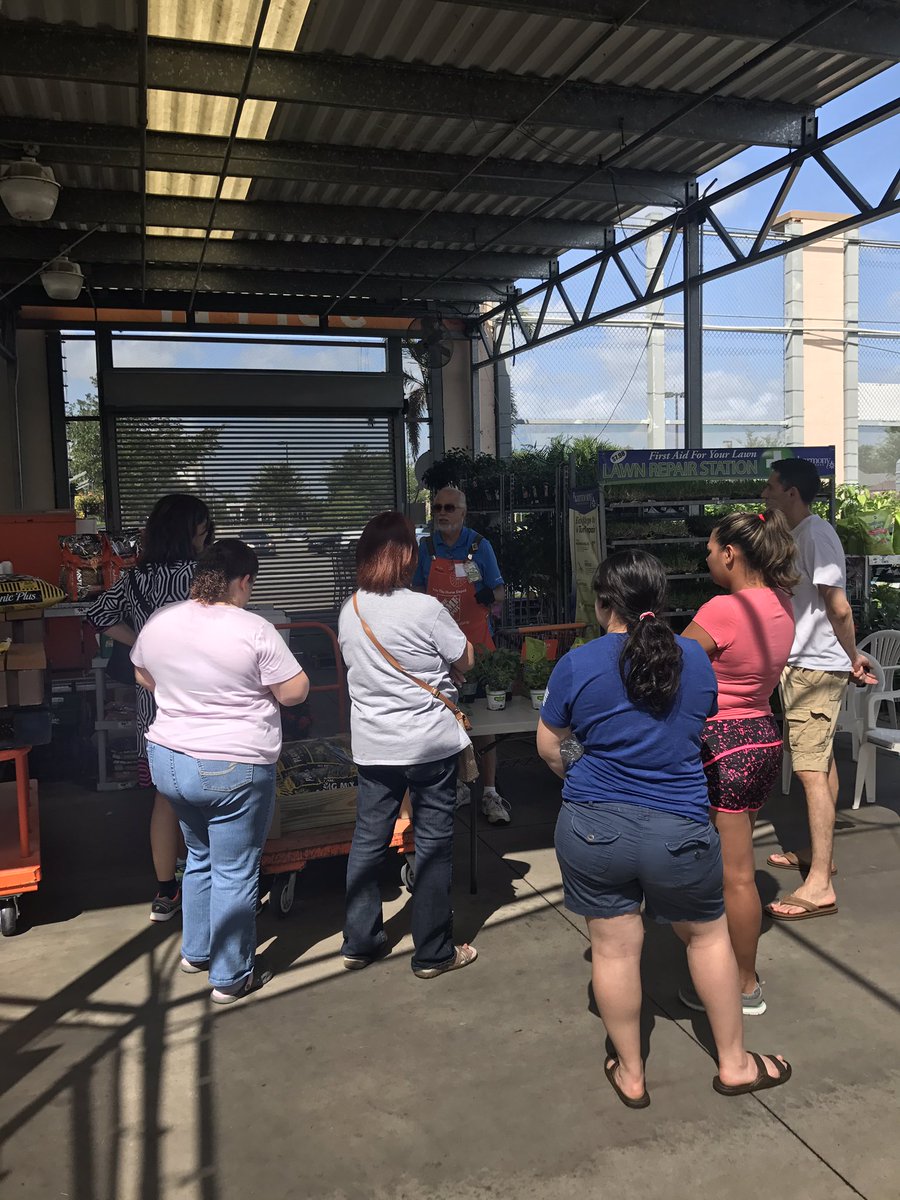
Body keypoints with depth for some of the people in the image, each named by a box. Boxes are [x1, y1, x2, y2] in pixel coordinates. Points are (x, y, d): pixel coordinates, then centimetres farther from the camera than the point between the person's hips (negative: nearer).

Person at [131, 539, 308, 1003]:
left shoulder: (158, 622, -1)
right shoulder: (255, 631, -18)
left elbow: (144, 677, 16)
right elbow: (294, 691, -12)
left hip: (168, 759, 6)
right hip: (233, 769, -6)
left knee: (200, 856, 25)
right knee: (234, 872, 7)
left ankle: (195, 951, 40)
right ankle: (230, 978, 19)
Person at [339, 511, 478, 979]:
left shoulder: (349, 611, 0)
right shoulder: (425, 609, -17)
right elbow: (466, 660, -4)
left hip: (372, 746, 5)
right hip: (431, 744, -5)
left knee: (368, 839, 15)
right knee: (433, 843, 7)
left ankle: (359, 942, 26)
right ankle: (433, 953, 17)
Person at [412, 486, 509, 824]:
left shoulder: (479, 546, -2)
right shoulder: (426, 548, 5)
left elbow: (500, 592, -1)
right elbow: (419, 593, 14)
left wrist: (492, 596, -23)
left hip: (476, 643, -3)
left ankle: (490, 793, 5)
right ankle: (456, 785, 24)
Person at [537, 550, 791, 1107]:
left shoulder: (577, 666, -9)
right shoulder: (695, 657, -1)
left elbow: (548, 747, 3)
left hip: (594, 827, -1)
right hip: (679, 831, 2)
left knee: (614, 947, 11)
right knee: (708, 935, 21)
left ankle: (630, 1073, 29)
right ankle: (734, 1063, 35)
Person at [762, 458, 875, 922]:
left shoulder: (815, 534, -17)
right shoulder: (799, 535, 14)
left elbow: (839, 608, -19)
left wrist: (852, 658, -9)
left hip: (816, 668, -11)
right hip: (803, 665, 11)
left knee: (811, 770, -11)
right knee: (821, 762, 19)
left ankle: (819, 886, -8)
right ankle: (819, 853, 33)